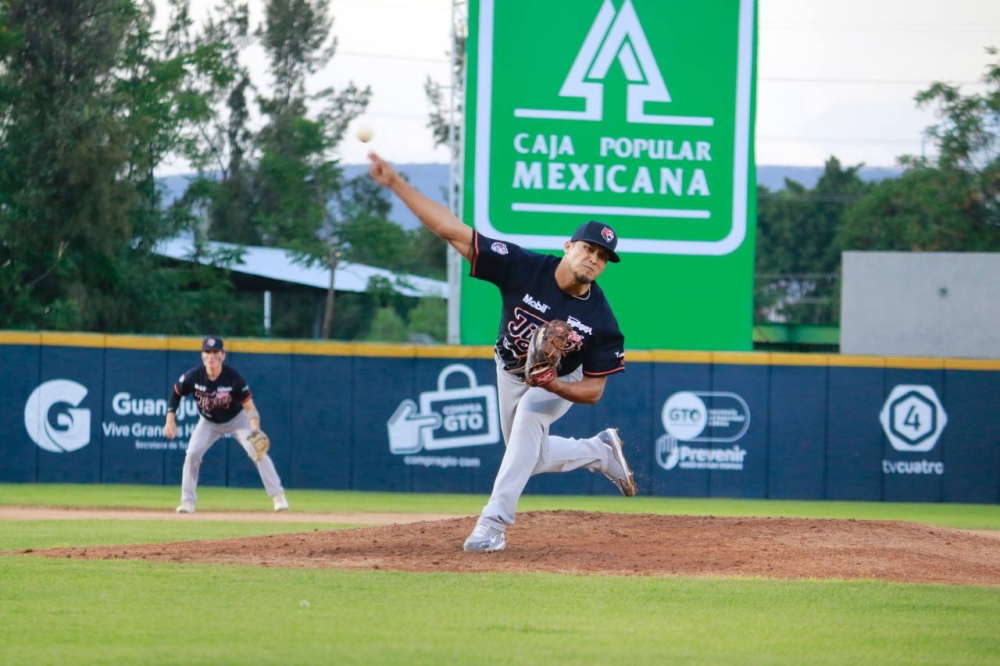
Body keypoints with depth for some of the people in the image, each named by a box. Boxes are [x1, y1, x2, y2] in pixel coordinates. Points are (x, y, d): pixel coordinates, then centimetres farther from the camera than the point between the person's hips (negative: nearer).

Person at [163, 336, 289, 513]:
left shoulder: (234, 378, -30)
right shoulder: (194, 376, -24)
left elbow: (249, 406, -27)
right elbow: (175, 394, -5)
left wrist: (255, 431, -43)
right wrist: (170, 419, -14)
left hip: (236, 420, -2)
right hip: (208, 423, 2)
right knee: (192, 454, -15)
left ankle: (278, 496, -7)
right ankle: (188, 500, -2)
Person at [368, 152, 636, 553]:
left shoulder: (600, 320, -31)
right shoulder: (524, 268, -32)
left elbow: (593, 389, -21)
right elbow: (452, 230, -35)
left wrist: (554, 386, -43)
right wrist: (395, 183, -43)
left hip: (563, 382, -3)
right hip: (511, 371, 3)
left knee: (528, 419, -32)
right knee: (529, 458, 15)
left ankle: (493, 524, -32)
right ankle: (601, 451, 42)